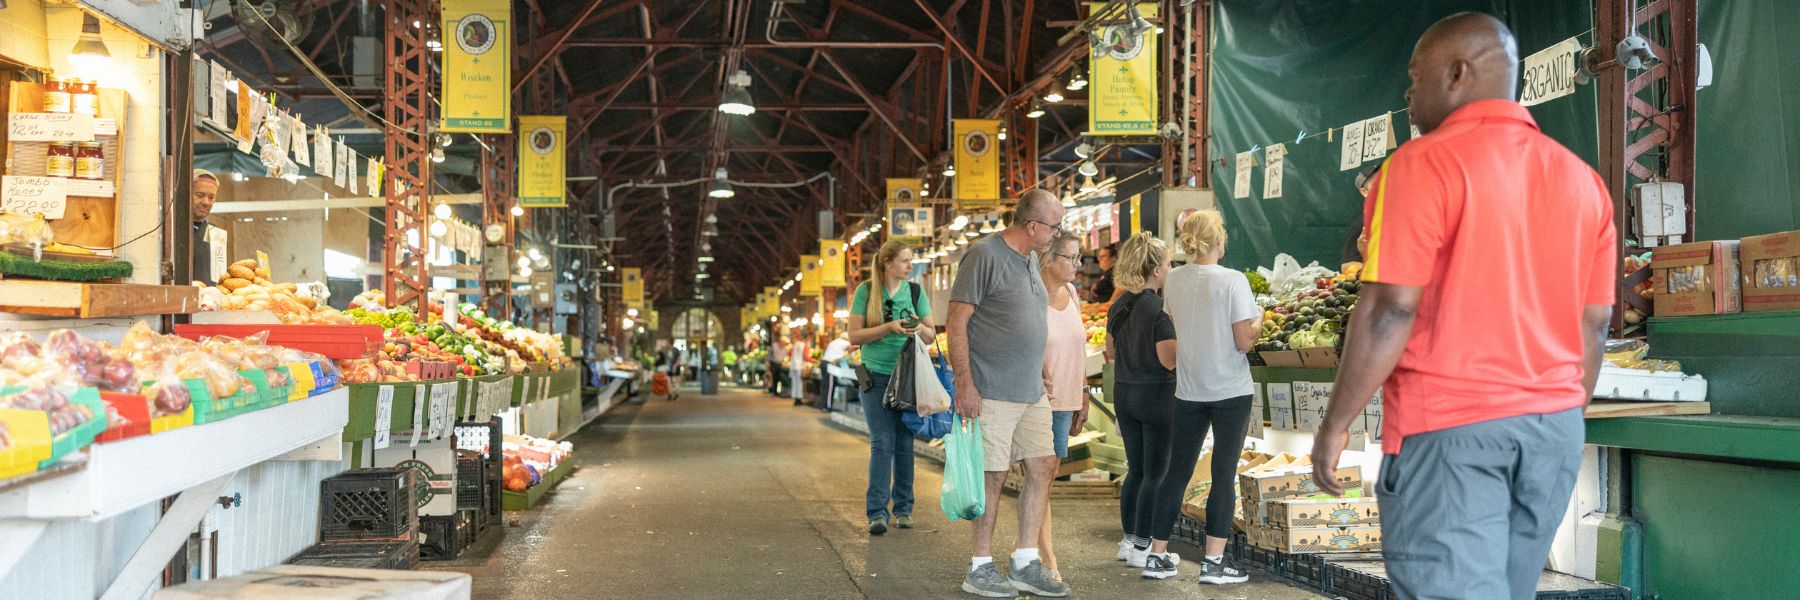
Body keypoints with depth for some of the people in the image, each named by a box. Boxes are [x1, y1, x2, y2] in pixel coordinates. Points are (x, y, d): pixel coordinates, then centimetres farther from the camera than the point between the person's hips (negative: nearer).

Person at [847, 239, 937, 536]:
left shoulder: (915, 291, 6)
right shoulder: (866, 291, -1)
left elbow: (932, 334, 9)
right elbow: (854, 335, -5)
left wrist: (919, 328, -14)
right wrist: (888, 327, -17)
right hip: (876, 376, -2)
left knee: (905, 443, 5)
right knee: (882, 443, -9)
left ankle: (903, 508, 16)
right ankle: (877, 512, -7)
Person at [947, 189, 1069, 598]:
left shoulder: (1031, 258, 14)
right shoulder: (985, 254, -12)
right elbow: (957, 322, -15)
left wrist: (1043, 373, 21)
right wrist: (964, 385, -19)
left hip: (1032, 392, 9)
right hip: (991, 393, -8)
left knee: (1043, 467, 8)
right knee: (993, 476, -2)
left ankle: (1025, 564, 17)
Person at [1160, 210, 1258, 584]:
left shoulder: (1173, 280, 2)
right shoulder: (1233, 281, -13)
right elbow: (1244, 342, -13)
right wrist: (1259, 319, 5)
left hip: (1189, 391, 4)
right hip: (1231, 391, -4)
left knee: (1177, 472, 11)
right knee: (1224, 474, 2)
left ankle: (1157, 554, 15)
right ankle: (1213, 561, 4)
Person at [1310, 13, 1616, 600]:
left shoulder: (1423, 163, -10)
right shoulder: (1581, 177, 10)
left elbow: (1390, 309, -16)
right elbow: (1594, 322, 12)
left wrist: (1335, 425, -10)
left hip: (1448, 426, -7)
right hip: (1553, 427, 7)